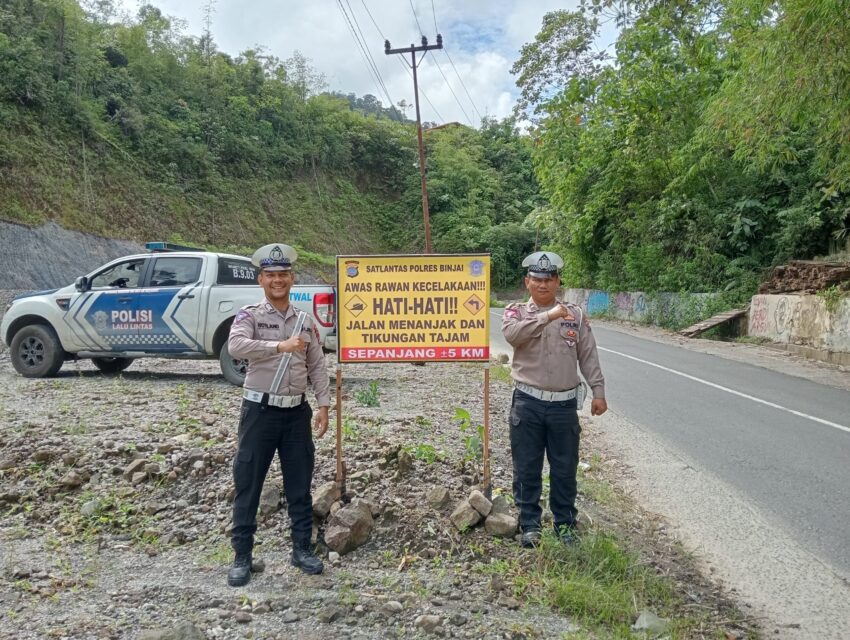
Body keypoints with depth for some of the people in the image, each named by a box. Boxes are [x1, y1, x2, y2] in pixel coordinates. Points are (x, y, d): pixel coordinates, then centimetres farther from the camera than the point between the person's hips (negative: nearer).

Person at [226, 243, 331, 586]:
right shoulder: (249, 315, -4)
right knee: (248, 486, 4)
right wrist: (280, 345, -32)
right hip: (260, 410, -3)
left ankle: (302, 549, 25)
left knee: (300, 485, 11)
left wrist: (323, 405, 4)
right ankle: (242, 557, 17)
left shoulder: (305, 320, 9)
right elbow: (236, 346, -24)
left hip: (297, 412, 4)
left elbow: (317, 367, 11)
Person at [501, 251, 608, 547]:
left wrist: (598, 391, 2)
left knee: (565, 469, 12)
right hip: (528, 403, -1)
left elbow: (588, 357, 7)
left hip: (564, 404, 1)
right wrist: (548, 316, -30)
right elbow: (511, 333, -23)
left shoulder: (575, 315, 6)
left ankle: (565, 524, 28)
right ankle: (530, 524, 24)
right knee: (527, 468, 8)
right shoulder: (516, 312, 0)